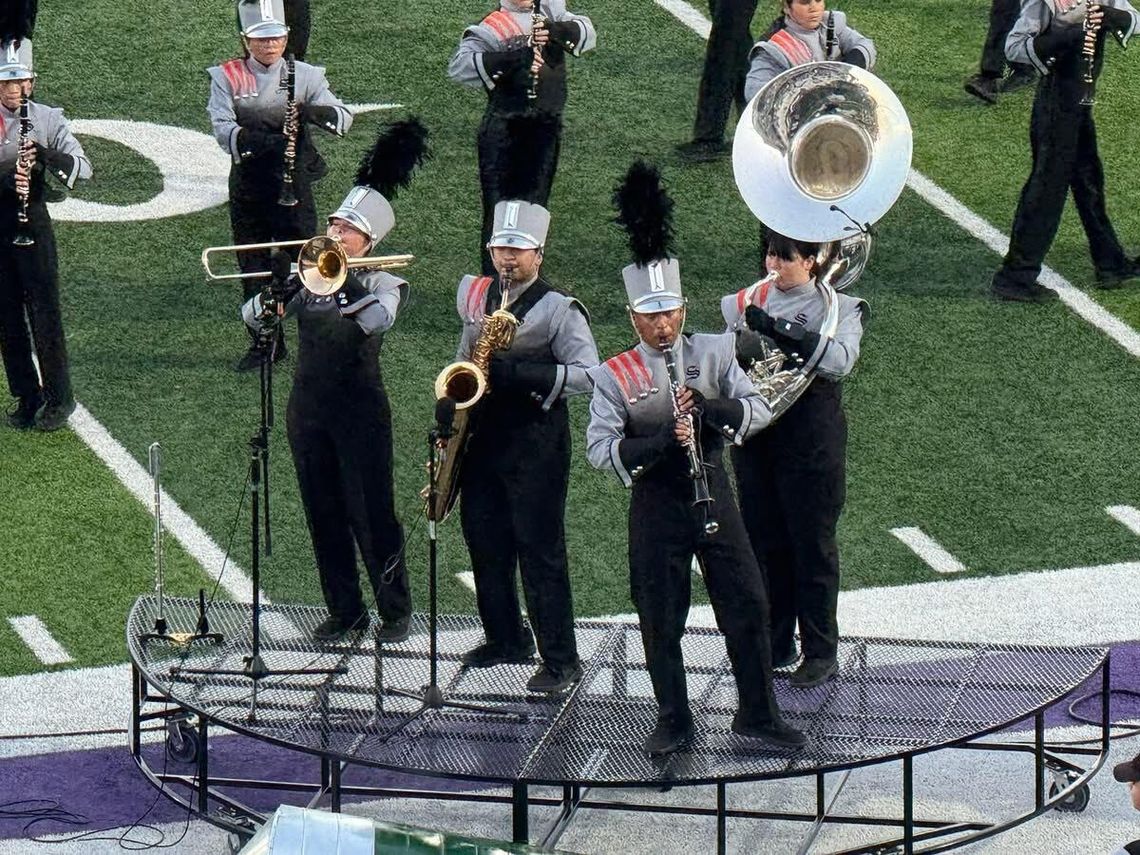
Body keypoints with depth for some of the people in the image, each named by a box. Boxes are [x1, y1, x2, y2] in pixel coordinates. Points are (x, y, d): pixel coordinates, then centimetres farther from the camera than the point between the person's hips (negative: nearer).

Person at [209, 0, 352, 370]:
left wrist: (314, 111, -31)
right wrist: (262, 141, -32)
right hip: (248, 184, 1)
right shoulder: (227, 78, -1)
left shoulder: (306, 76, 1)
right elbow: (223, 128, -15)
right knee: (253, 268, 8)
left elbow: (344, 118, -9)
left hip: (293, 184, -1)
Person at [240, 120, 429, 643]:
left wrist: (342, 283, -33)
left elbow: (376, 319, -27)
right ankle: (344, 611, 19)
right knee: (324, 515, 9)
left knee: (372, 514, -2)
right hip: (308, 408, 4)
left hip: (360, 410, -4)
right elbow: (254, 319, 0)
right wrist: (274, 295, -20)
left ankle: (396, 611, 11)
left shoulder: (381, 284, -4)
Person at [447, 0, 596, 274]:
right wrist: (511, 58, -34)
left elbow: (587, 33, -2)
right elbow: (458, 66, -24)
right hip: (504, 131, -5)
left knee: (534, 209, 14)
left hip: (546, 128, 5)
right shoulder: (491, 28, -11)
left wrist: (557, 31, -23)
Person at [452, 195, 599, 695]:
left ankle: (561, 661, -3)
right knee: (485, 543, 12)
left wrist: (522, 374, -23)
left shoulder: (559, 309, -7)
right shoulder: (475, 297, 12)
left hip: (536, 443, -6)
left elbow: (586, 374, -14)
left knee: (540, 550, -6)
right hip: (481, 439, 7)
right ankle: (505, 638, 28)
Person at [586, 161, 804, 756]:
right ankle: (674, 723, 18)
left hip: (711, 494, 2)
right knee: (660, 622, 4)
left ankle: (758, 714, 14)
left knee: (748, 606, 2)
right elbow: (599, 449, -14)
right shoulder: (614, 376, -6)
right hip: (655, 504, -2)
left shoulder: (714, 353, 1)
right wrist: (663, 439, -27)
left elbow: (759, 411, -4)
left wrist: (710, 406, -23)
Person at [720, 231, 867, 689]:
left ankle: (821, 652, 11)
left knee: (812, 544, 2)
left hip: (810, 439, -4)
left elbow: (839, 360, -22)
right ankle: (774, 645, 23)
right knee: (763, 543, 11)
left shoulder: (838, 306, -4)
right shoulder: (750, 300, 8)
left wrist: (777, 329, -28)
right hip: (755, 432, 4)